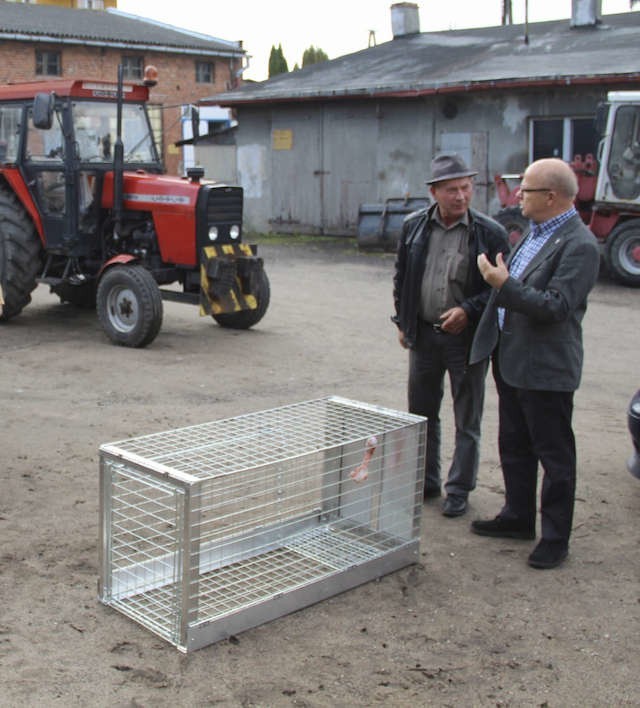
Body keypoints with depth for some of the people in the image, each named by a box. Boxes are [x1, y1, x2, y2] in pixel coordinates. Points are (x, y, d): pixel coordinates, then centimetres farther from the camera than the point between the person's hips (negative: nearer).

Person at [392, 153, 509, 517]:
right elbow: (401, 277, 13)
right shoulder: (414, 226, 2)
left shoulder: (490, 233, -9)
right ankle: (426, 480, 31)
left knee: (467, 420, 6)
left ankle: (459, 490, 19)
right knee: (422, 412, 15)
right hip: (423, 334, 4)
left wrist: (468, 311, -17)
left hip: (467, 337, -3)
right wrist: (403, 321, 9)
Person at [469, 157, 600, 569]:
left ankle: (555, 538, 16)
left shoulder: (579, 245, -18)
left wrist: (505, 284, -25)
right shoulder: (536, 233, 11)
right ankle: (518, 517, 36)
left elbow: (557, 307, -25)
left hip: (545, 368, -9)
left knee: (555, 456, 4)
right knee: (514, 448, 20)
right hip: (511, 361, 10)